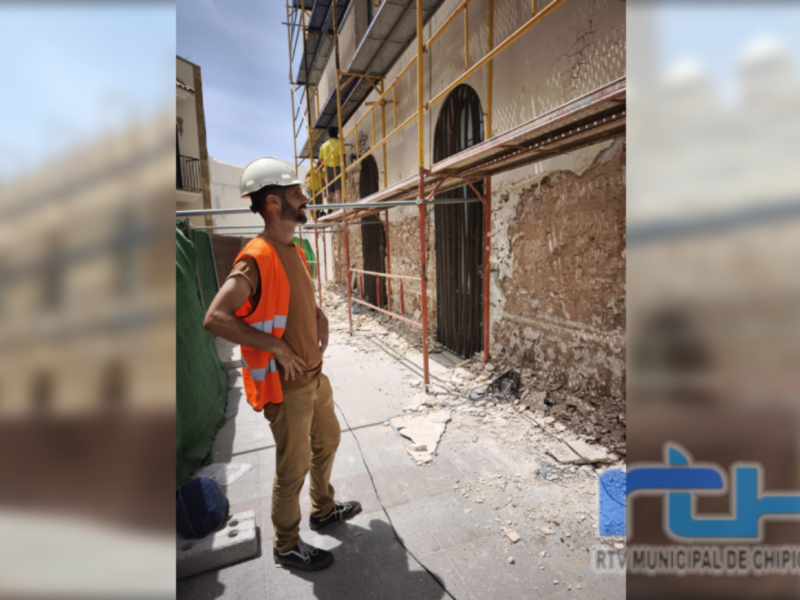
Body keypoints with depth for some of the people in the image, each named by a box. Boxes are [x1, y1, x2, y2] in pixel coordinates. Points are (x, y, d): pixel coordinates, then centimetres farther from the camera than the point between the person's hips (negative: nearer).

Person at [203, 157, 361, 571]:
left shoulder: (294, 250, 8)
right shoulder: (257, 257, -21)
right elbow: (215, 318, -29)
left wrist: (318, 315, 6)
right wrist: (276, 345, -26)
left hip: (314, 374, 9)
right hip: (285, 385, -9)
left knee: (327, 442, 24)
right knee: (294, 468, 8)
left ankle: (323, 509, 49)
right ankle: (286, 545, 33)